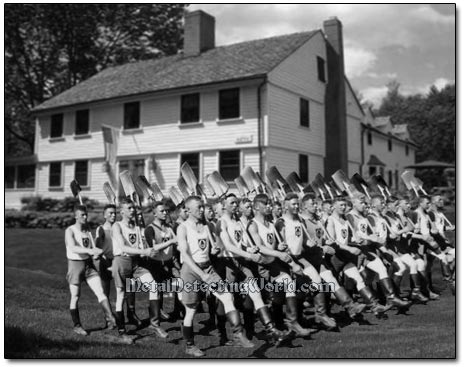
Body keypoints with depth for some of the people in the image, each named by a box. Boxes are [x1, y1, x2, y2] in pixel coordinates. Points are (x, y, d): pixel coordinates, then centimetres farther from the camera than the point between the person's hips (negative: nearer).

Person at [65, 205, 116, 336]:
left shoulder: (88, 231, 9)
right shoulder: (70, 231, -9)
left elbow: (93, 249, 10)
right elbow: (73, 248, -26)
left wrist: (97, 253, -13)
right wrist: (89, 251, -39)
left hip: (89, 264, 5)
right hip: (75, 264, -5)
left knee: (100, 292, -7)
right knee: (75, 297, 5)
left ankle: (110, 320, -12)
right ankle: (77, 326, 18)